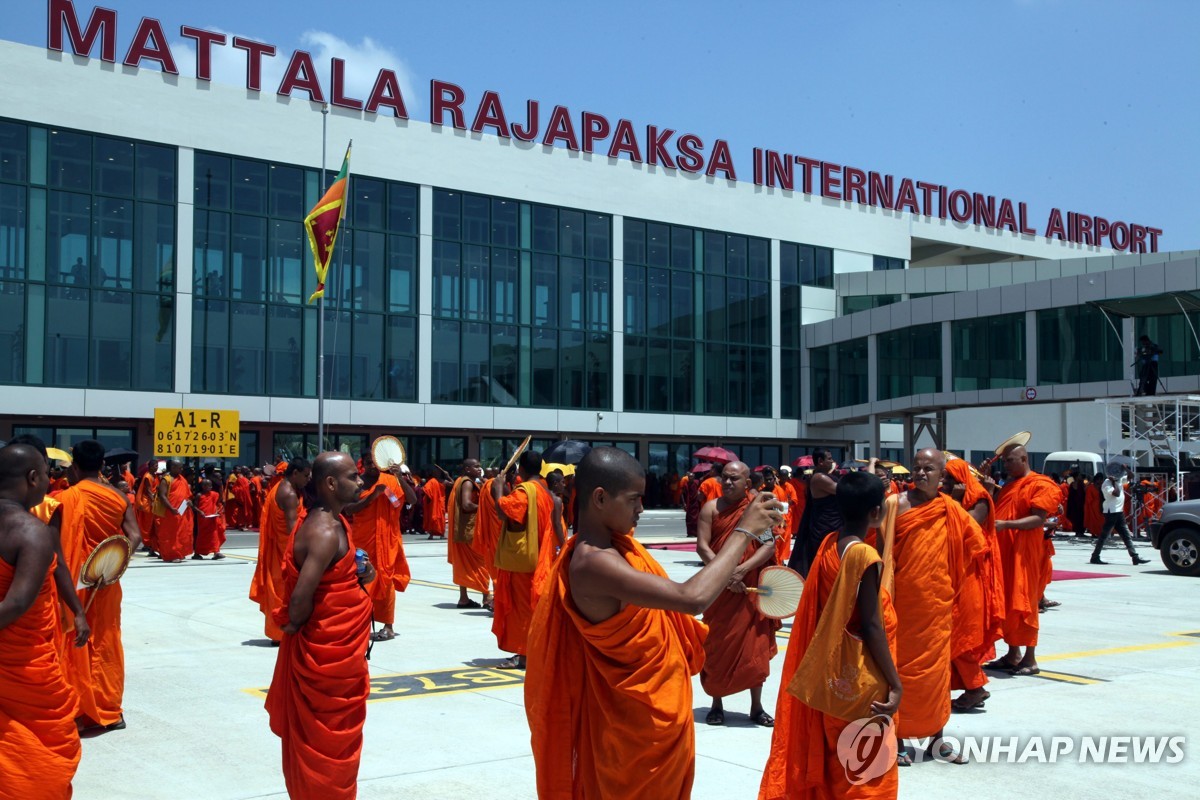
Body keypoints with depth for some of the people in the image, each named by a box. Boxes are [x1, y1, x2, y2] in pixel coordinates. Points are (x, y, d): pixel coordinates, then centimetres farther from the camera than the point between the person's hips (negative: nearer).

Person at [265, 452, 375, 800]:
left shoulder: (333, 521, 8)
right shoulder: (326, 532, -24)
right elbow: (301, 596, -30)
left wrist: (358, 577, 1)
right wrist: (294, 625, -11)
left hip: (339, 646, 10)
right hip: (328, 648, -10)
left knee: (324, 734, 20)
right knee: (328, 736, 3)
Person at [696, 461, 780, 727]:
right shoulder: (711, 508, -1)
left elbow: (770, 545, -10)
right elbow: (702, 546, -8)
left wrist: (742, 569, -23)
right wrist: (725, 575, -21)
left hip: (752, 587, 0)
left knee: (755, 647, 5)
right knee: (716, 646, 8)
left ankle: (756, 707, 18)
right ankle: (716, 704, 21)